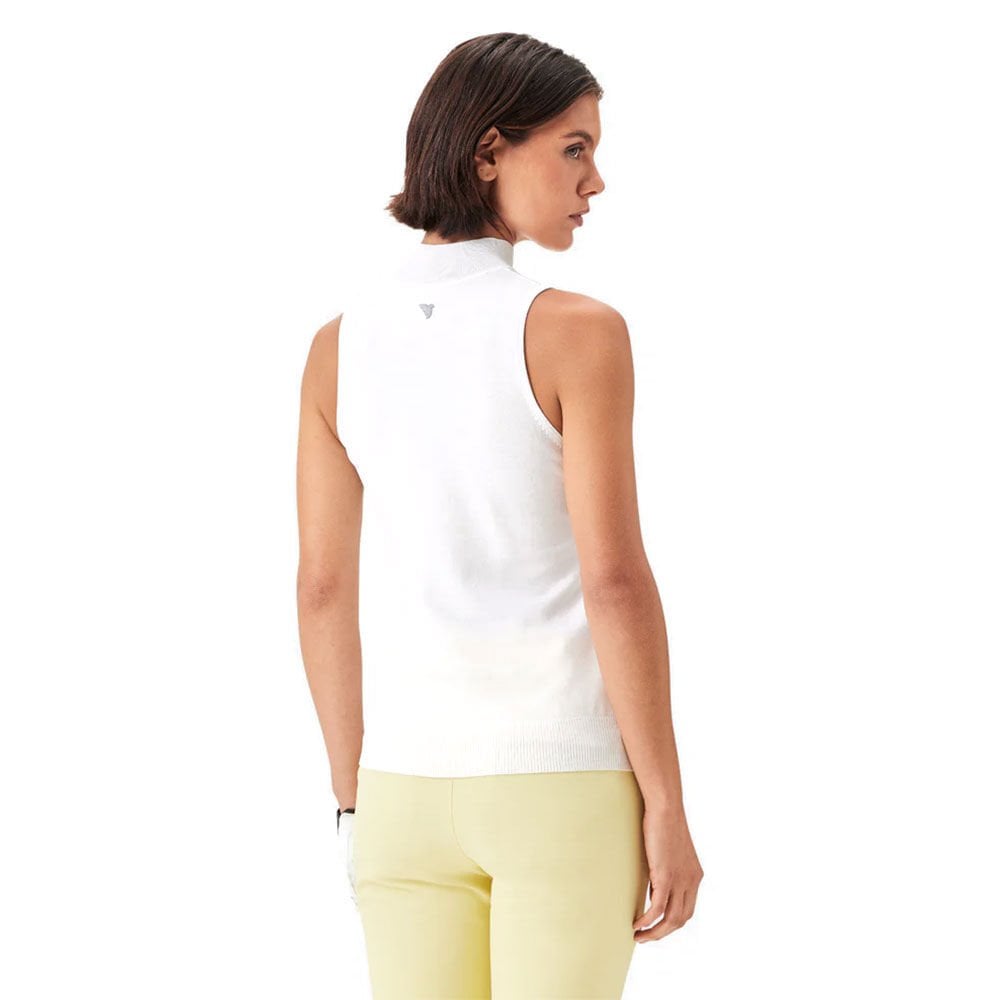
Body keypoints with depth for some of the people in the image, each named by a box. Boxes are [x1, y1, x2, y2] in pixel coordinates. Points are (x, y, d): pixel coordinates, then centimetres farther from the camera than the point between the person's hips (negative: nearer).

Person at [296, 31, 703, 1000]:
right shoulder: (575, 332, -12)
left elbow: (325, 589, 5)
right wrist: (667, 810, -8)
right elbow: (615, 582, -14)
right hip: (566, 783, -4)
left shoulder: (340, 344, 3)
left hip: (409, 784, 4)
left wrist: (353, 796, 14)